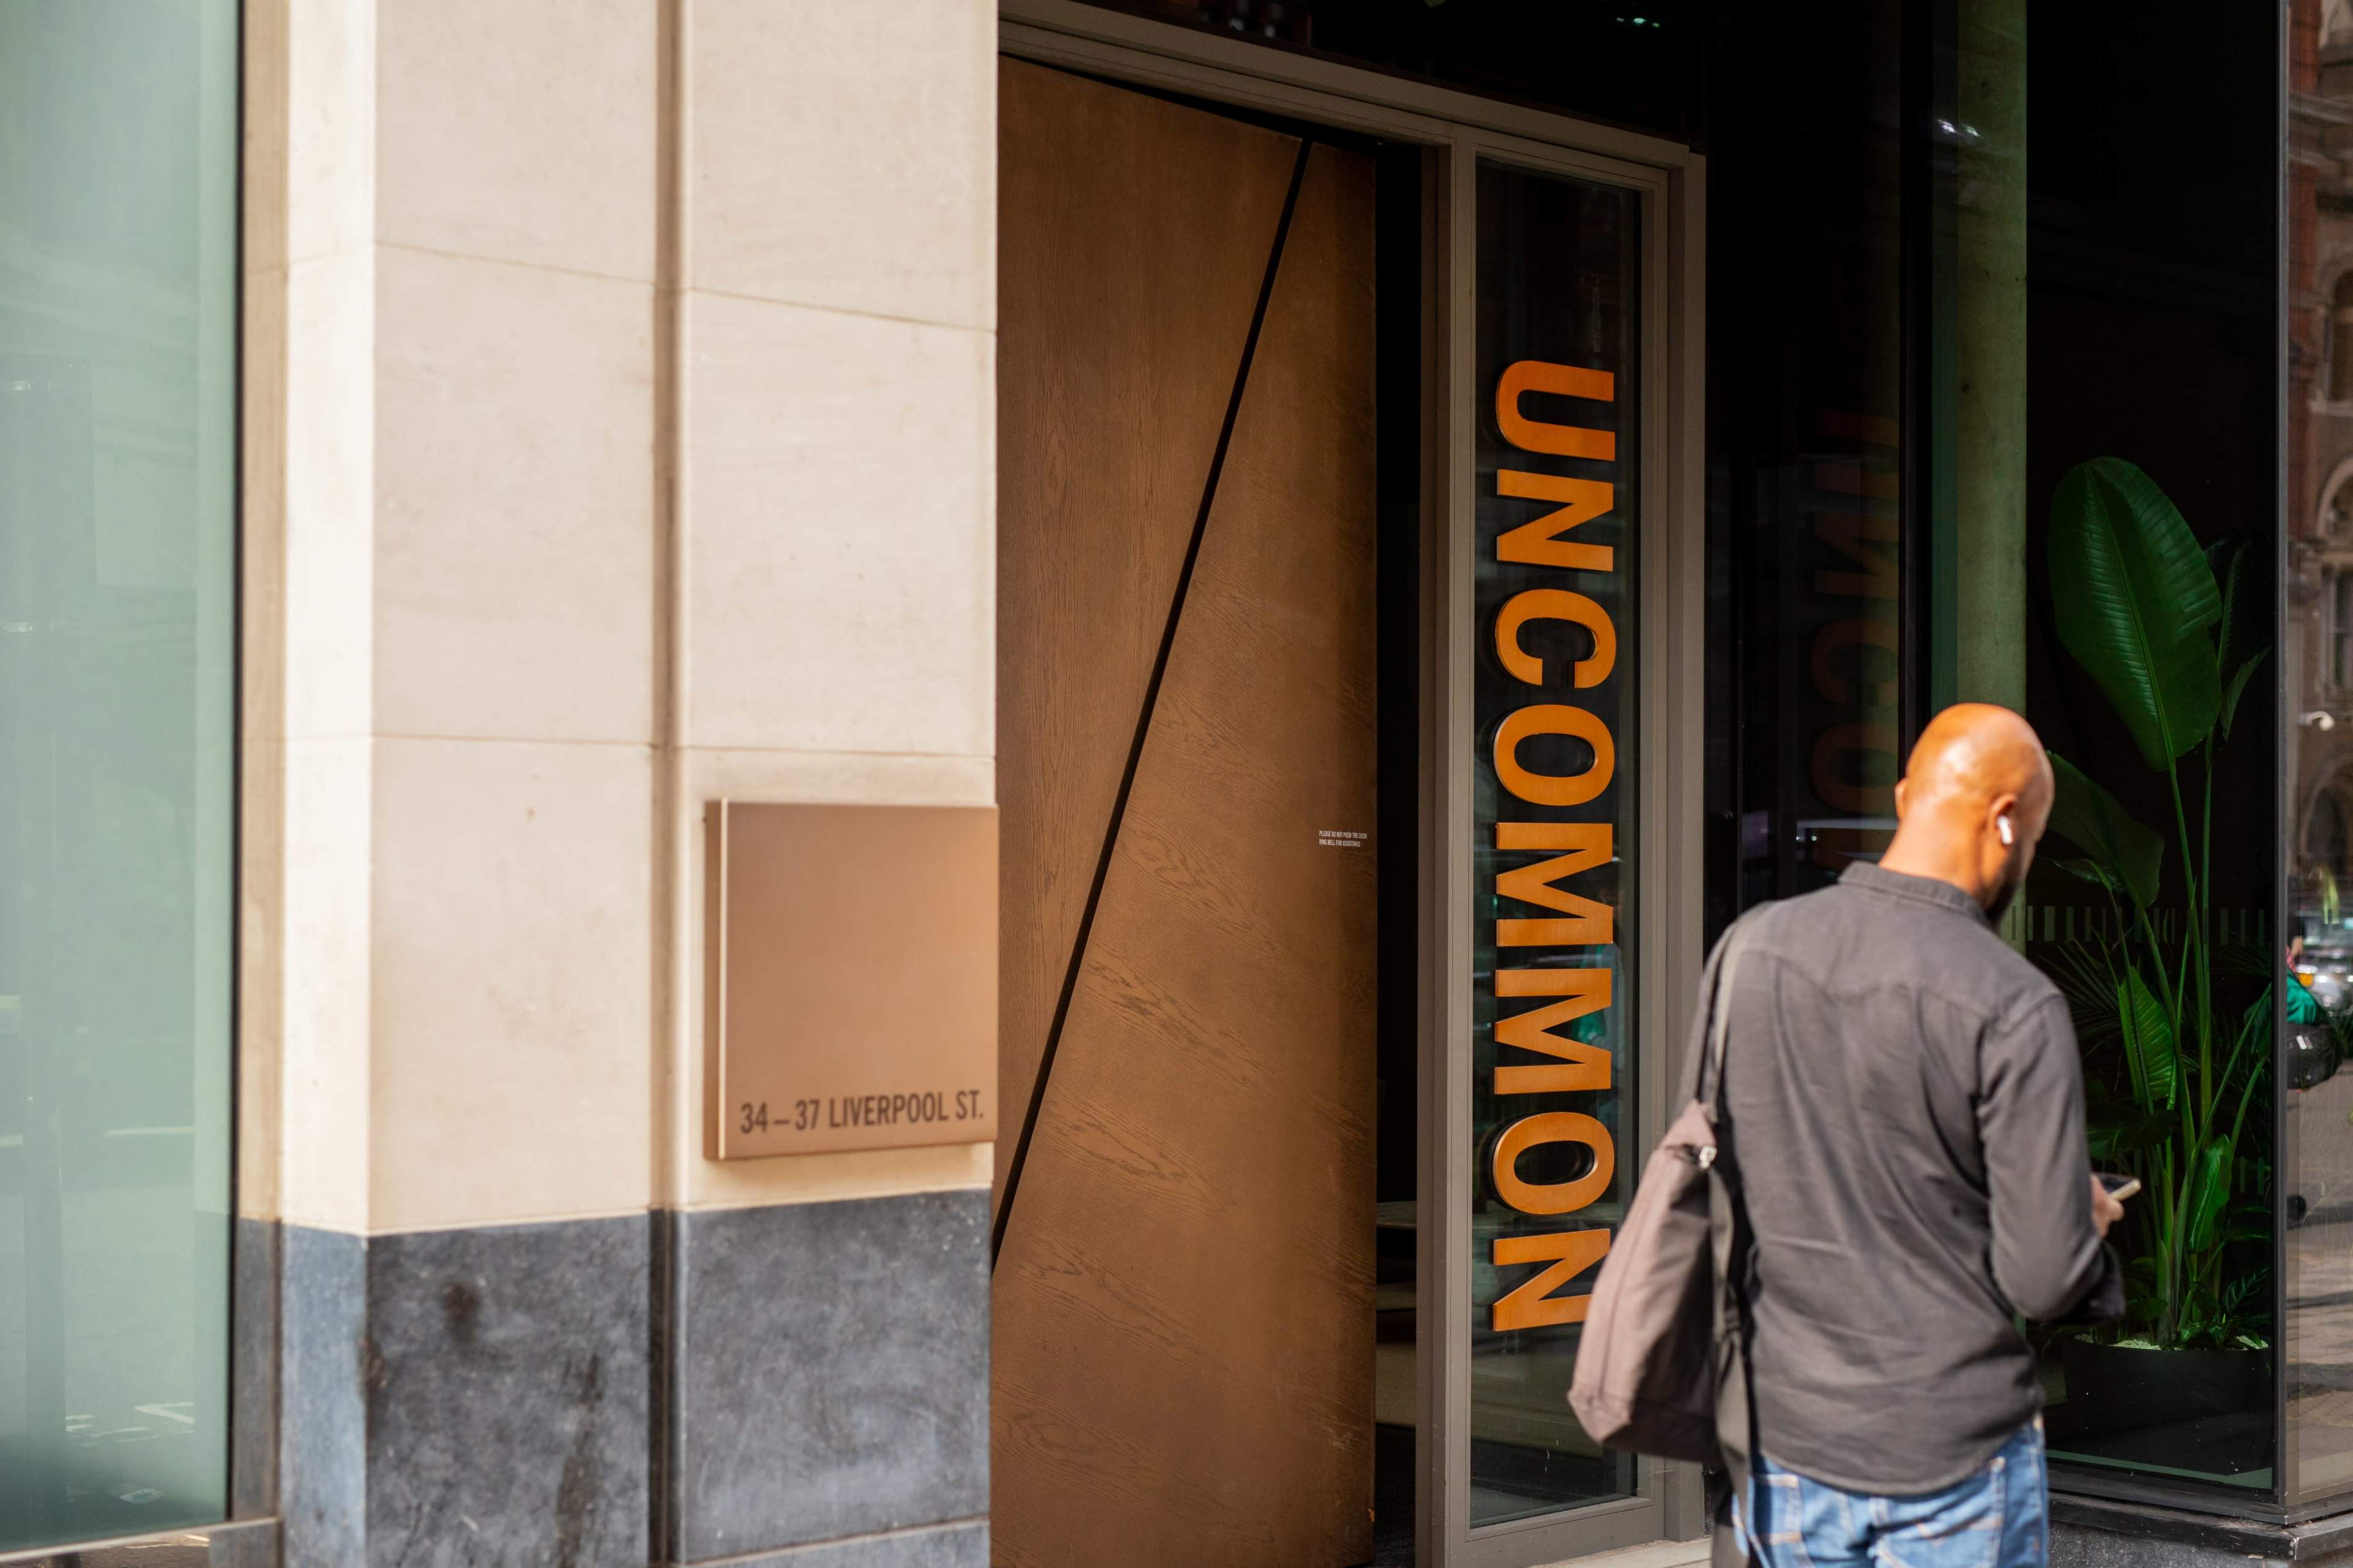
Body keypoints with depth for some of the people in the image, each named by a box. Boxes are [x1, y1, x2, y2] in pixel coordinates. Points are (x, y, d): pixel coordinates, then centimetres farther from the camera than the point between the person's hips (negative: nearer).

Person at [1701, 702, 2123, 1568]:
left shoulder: (1751, 945, -4)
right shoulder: (2015, 1006, -18)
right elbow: (2047, 1276, -17)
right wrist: (2089, 1217, 4)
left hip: (1781, 1424, 4)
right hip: (1954, 1447, -4)